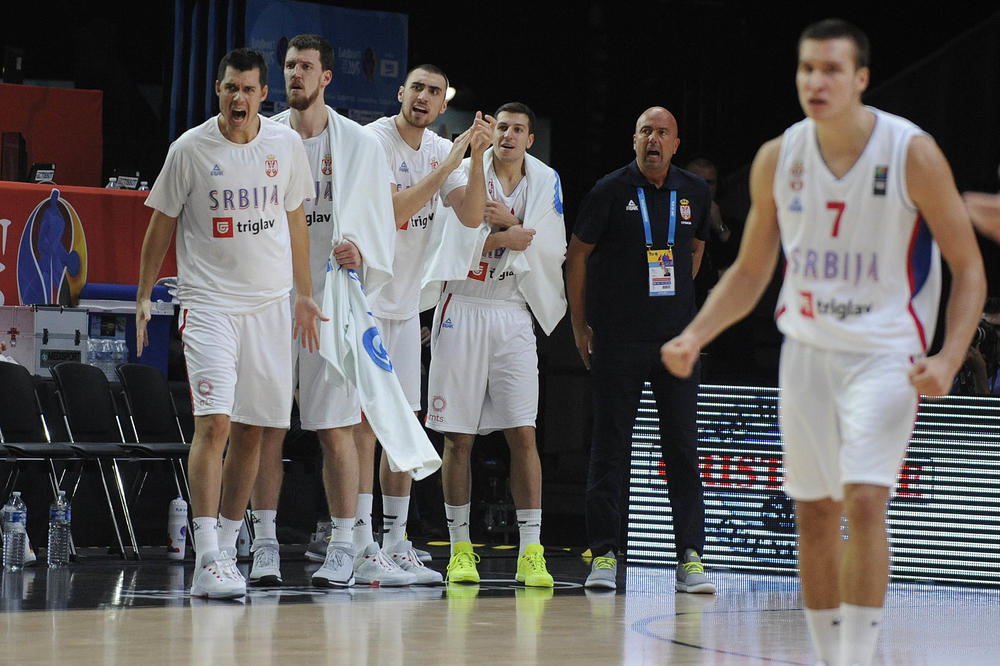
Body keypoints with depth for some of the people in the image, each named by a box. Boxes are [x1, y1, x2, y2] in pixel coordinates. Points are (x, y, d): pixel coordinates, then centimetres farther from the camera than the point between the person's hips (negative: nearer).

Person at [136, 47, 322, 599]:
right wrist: (144, 296, 3)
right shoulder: (190, 149, -5)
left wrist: (304, 295, 16)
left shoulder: (285, 145, 4)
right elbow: (162, 224, 4)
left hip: (271, 305, 4)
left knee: (251, 429, 7)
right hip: (209, 301, -4)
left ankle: (226, 547, 19)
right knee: (214, 423, -16)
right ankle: (207, 561, -21)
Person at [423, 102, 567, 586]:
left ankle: (531, 552, -6)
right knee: (458, 438, 1)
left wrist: (511, 223, -11)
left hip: (514, 316, 1)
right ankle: (460, 549, 10)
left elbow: (555, 252, 2)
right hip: (464, 309, -1)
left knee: (523, 434, -6)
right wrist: (503, 238, -18)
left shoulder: (545, 183, 8)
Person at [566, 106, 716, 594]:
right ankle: (604, 554, 5)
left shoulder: (694, 192, 7)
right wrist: (579, 327, 4)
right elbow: (577, 254, 4)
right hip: (618, 338, -2)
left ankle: (690, 557, 1)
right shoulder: (611, 191, -3)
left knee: (683, 449, 0)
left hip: (677, 338, 3)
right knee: (610, 448, 0)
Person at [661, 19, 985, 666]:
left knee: (864, 501, -19)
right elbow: (750, 272, 11)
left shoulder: (913, 153, -13)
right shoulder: (777, 159, -1)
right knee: (814, 514, 8)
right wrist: (694, 337, -4)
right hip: (808, 347, 5)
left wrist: (949, 358, -21)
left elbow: (969, 268, -8)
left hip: (885, 352, -4)